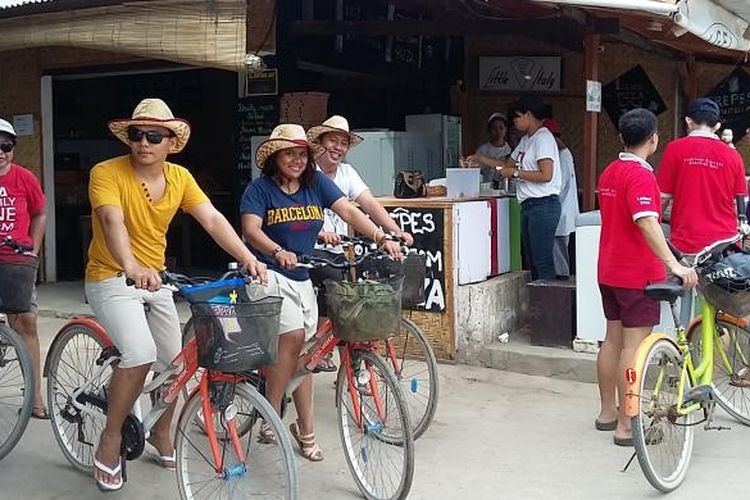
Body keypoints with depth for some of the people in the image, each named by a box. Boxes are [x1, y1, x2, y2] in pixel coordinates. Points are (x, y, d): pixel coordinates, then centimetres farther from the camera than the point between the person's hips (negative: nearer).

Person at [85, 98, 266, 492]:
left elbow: (212, 220, -11)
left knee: (172, 363, 9)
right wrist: (132, 268, -53)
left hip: (156, 279, 6)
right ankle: (109, 441, -6)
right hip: (111, 279, -6)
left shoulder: (179, 178, -2)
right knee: (140, 354, -26)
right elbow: (112, 221, -35)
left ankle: (160, 434, 36)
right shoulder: (107, 173, -18)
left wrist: (247, 258, -26)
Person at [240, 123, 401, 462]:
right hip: (270, 274, -5)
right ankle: (269, 416, -8)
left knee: (303, 354, 7)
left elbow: (348, 211, -6)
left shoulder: (316, 182, 3)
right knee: (293, 337, -23)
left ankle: (305, 430, 17)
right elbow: (251, 229, -21)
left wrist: (381, 238, -20)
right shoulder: (260, 188, -7)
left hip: (302, 277, 5)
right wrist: (278, 252, -40)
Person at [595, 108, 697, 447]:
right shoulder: (641, 175, -18)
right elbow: (647, 223, -31)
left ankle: (607, 412, 27)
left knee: (613, 341, 16)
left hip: (609, 271, 9)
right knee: (633, 347, -4)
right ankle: (627, 426, 1)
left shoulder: (609, 172, 10)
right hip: (638, 275, -9)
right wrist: (673, 264, -39)